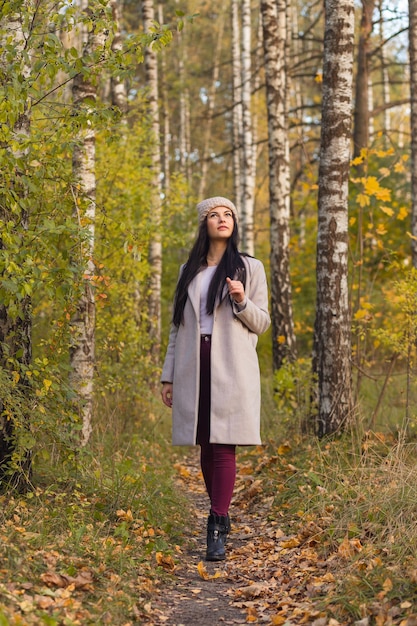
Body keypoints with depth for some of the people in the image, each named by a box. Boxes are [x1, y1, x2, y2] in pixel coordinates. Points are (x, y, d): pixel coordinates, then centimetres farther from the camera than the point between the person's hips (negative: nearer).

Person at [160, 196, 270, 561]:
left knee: (224, 447, -10)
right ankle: (221, 516, 22)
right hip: (194, 369, 4)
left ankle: (216, 531, -10)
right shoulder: (189, 271, 16)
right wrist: (168, 375, 12)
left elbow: (262, 323, 5)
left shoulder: (250, 268, 6)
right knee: (206, 448, 7)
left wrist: (241, 301, -15)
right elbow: (178, 325, 17)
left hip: (232, 368, -4)